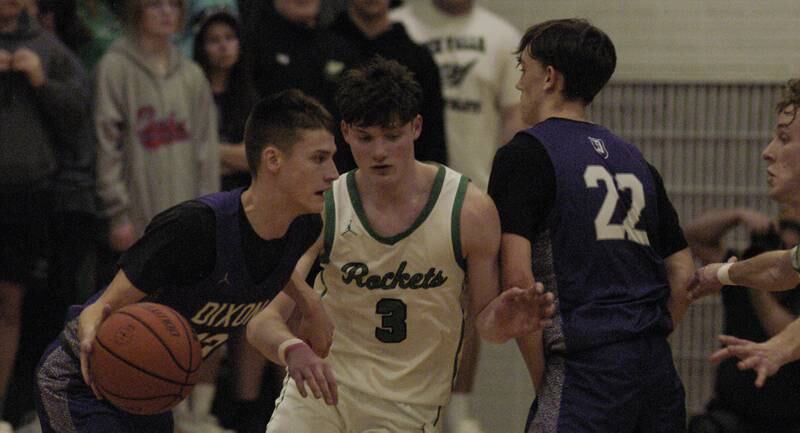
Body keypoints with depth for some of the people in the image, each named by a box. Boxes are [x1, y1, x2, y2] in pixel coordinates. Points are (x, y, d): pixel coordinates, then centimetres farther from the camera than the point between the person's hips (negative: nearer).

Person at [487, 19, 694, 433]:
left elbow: (516, 277, -12)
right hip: (658, 373, 7)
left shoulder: (524, 154, -3)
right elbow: (683, 274, 18)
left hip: (586, 372, -7)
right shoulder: (632, 158, 19)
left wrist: (542, 380, -5)